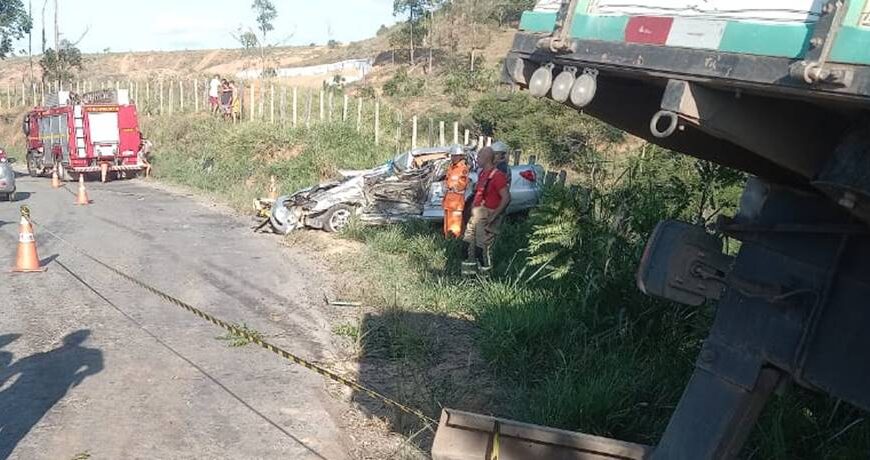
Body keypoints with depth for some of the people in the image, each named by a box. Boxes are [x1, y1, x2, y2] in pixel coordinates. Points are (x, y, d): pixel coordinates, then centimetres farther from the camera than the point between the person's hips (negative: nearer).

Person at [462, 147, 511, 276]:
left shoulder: (497, 175, -16)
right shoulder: (482, 173, 13)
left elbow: (506, 198, -21)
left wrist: (494, 215, -21)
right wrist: (473, 206, 14)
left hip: (487, 216, -9)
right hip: (476, 214, 9)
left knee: (483, 246, -4)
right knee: (470, 243, 12)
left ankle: (485, 273, 8)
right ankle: (470, 268, 22)